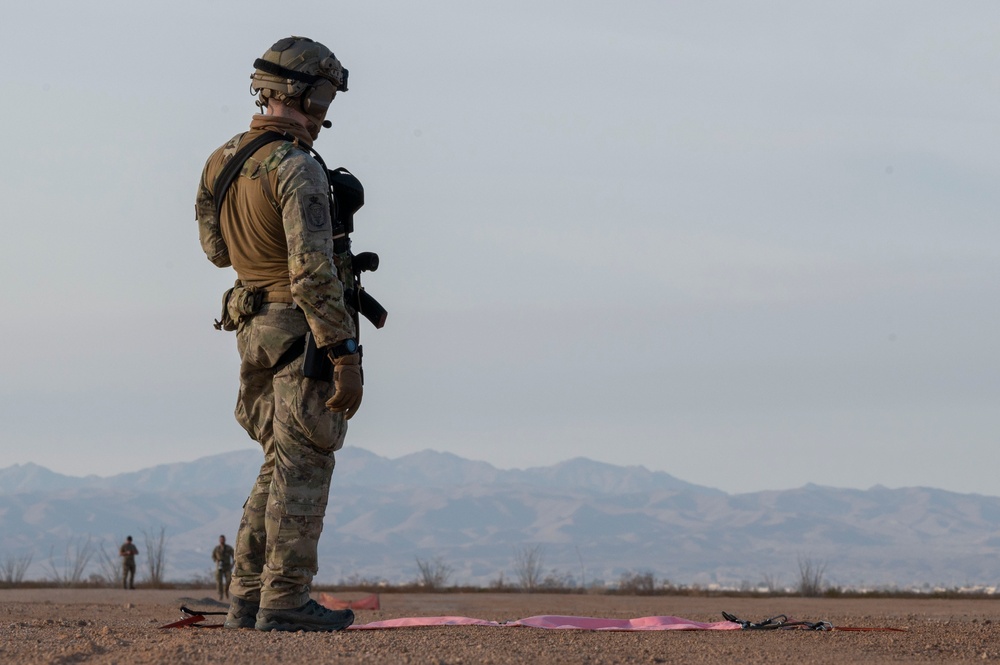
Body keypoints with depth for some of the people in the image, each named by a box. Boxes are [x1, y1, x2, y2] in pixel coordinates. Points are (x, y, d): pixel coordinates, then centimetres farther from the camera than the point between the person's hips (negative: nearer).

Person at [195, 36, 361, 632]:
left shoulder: (223, 162, 8)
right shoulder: (298, 169, -18)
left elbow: (217, 249, 22)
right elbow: (312, 272, -24)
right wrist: (346, 357, -23)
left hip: (255, 326, 8)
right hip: (305, 330, -8)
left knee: (282, 464, 15)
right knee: (303, 469, -3)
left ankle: (248, 598, 15)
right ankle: (284, 601, -2)